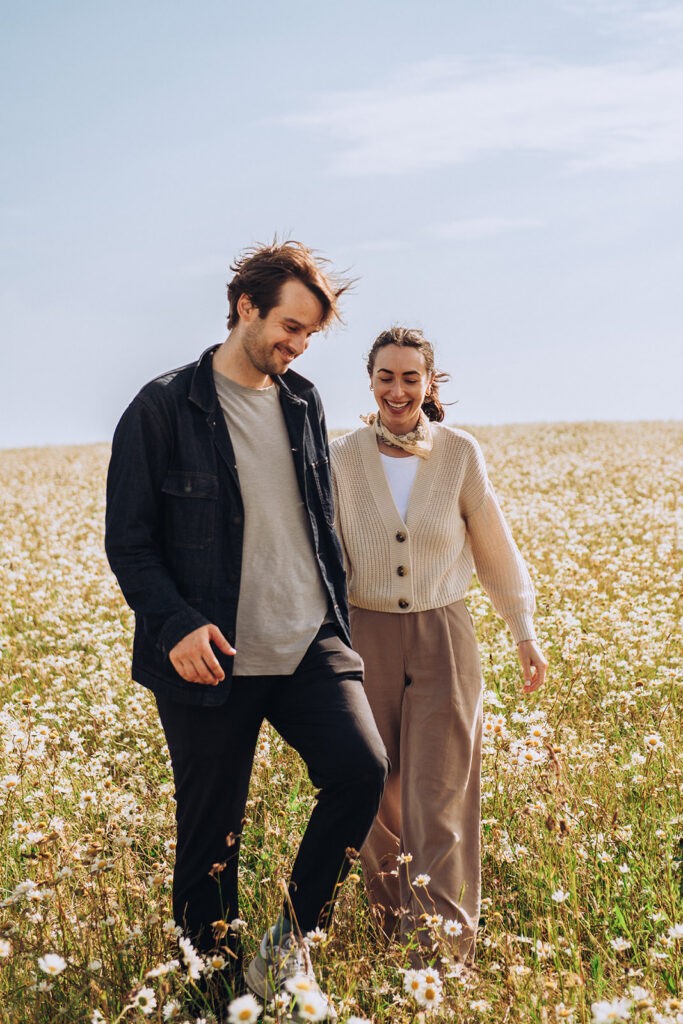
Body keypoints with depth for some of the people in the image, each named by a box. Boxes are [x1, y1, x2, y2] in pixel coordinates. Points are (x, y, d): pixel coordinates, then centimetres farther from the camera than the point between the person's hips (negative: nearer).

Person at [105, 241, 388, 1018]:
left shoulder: (303, 404, 11)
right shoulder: (163, 408, -6)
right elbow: (128, 541, -6)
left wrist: (337, 624, 18)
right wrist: (176, 624, -19)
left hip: (308, 646, 4)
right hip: (211, 658, -4)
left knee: (361, 770, -16)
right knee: (211, 842, 6)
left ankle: (289, 941, 5)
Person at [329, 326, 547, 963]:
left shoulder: (461, 454, -3)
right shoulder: (343, 459, -3)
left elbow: (494, 548, 8)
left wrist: (525, 632, 12)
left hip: (444, 642, -1)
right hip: (366, 642, 1)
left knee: (437, 808, -3)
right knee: (376, 803, 11)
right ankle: (392, 933, 30)